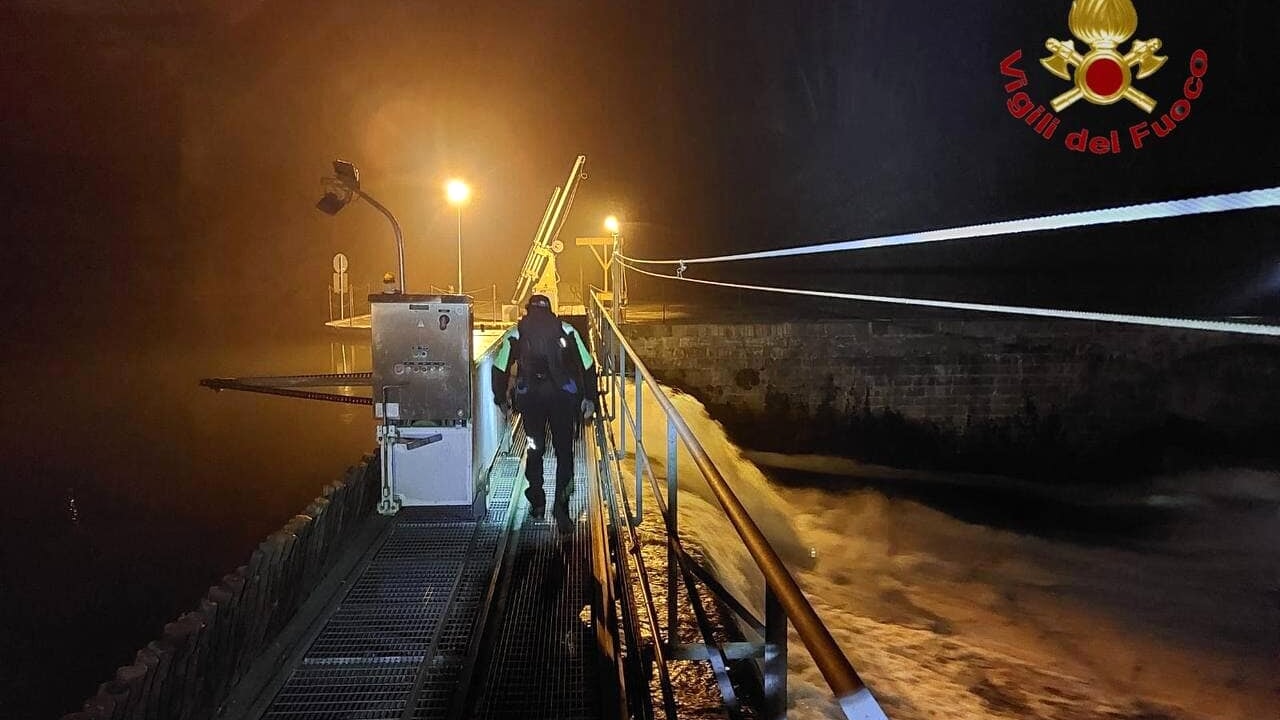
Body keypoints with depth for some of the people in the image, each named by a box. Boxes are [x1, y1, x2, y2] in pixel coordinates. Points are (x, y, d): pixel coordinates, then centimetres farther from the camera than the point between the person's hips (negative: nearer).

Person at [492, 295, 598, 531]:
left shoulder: (515, 334, 13)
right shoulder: (567, 331, 14)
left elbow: (500, 368, 12)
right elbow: (588, 366, 11)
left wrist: (501, 398, 23)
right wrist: (589, 398, 17)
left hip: (530, 396, 1)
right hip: (563, 396, 0)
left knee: (534, 449, 18)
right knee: (564, 453, 8)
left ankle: (537, 503, 23)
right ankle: (561, 508, 0)